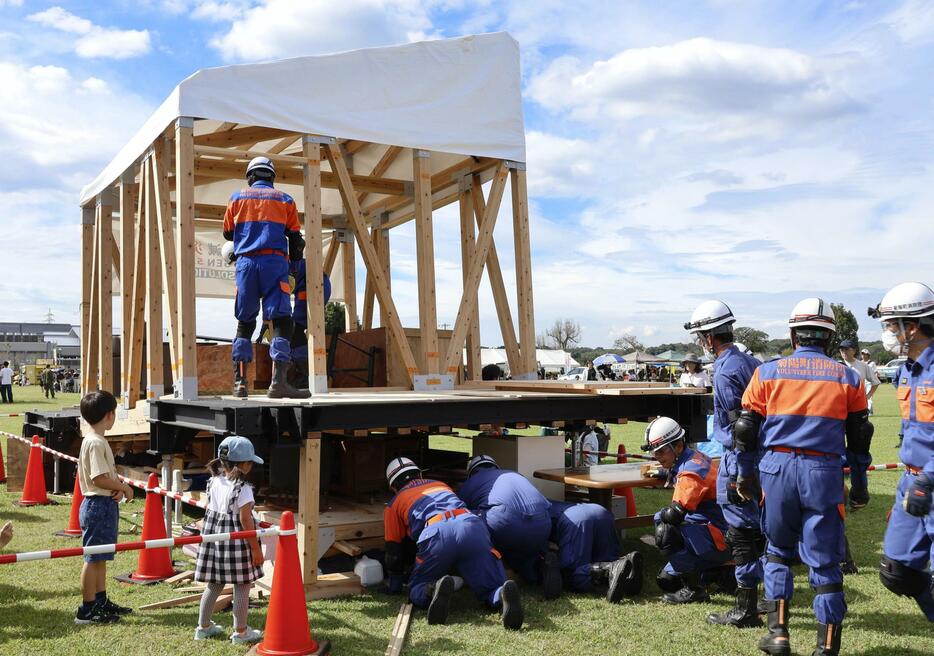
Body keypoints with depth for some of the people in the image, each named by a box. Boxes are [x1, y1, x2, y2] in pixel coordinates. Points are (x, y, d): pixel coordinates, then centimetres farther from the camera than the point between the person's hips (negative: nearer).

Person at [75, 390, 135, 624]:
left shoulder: (94, 440, 13)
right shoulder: (96, 443, -19)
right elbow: (99, 478, -24)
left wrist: (118, 486, -2)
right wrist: (124, 487, -12)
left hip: (103, 503, 11)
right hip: (99, 505, -11)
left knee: (100, 557, 18)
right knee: (93, 558, -2)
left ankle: (101, 601, 29)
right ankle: (87, 610, 5)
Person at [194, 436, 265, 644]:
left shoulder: (214, 482, 4)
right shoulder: (243, 488, -17)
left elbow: (209, 511, 11)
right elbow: (245, 520, -18)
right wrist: (256, 548, -12)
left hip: (214, 538, 7)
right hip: (236, 541, -7)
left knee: (214, 585, 18)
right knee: (242, 587, 5)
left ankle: (204, 627, 28)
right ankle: (240, 632, 13)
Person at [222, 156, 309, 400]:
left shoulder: (237, 197, 15)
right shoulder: (285, 200, 13)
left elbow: (228, 233, 24)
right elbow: (296, 240, 13)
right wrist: (295, 261, 32)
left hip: (245, 263, 2)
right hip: (274, 262, -2)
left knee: (244, 322, 11)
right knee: (281, 320, -8)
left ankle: (240, 382, 6)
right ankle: (279, 381, -22)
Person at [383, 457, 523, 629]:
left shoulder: (393, 505, 30)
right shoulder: (440, 484, 40)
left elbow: (393, 552, 32)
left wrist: (394, 588, 48)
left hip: (436, 534, -2)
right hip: (474, 526, 3)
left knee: (417, 591, 17)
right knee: (493, 590, 8)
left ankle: (434, 590, -19)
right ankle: (505, 597, -29)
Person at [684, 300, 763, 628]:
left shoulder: (725, 371, -17)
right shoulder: (751, 362, 11)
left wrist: (737, 474, -19)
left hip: (738, 457, -9)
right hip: (760, 455, 9)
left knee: (742, 533, -1)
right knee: (756, 529, 19)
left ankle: (746, 610, 8)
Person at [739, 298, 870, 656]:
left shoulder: (768, 372, 4)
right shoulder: (847, 378, 7)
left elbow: (746, 429, 5)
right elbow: (859, 438, 11)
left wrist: (745, 474, 16)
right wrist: (859, 483, 22)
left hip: (776, 468, 0)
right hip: (824, 473, 0)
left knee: (778, 550, 18)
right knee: (824, 561, 6)